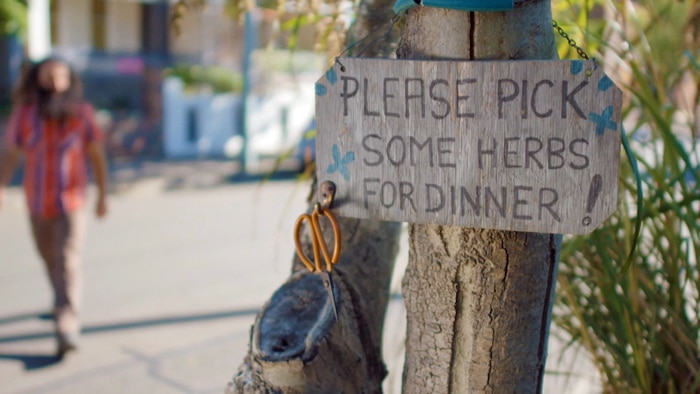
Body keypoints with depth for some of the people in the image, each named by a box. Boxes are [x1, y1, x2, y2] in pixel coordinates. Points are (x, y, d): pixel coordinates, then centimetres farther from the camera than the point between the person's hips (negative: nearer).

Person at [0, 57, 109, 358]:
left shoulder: (82, 112, -10)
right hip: (38, 200, 3)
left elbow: (96, 155, -1)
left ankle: (67, 331, -23)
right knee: (49, 256, 22)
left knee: (68, 262, -17)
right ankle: (65, 300, 51)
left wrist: (103, 195, 2)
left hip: (71, 202, -3)